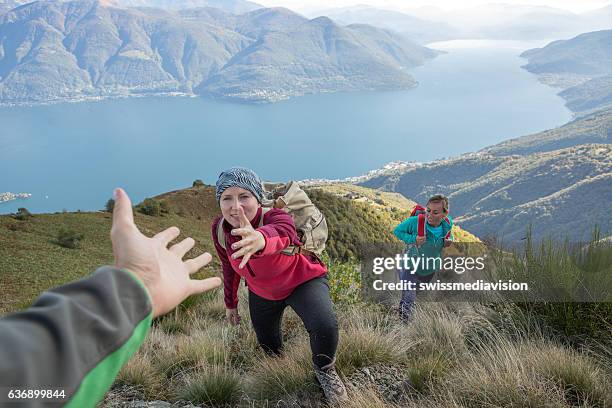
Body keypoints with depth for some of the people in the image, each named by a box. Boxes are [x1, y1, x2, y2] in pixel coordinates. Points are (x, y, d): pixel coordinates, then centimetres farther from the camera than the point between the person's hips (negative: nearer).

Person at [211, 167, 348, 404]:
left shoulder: (275, 217, -37)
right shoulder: (219, 229, -20)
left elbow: (282, 232, -65)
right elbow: (229, 267, 0)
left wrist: (261, 238, -88)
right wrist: (230, 304, 11)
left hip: (303, 280, -5)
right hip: (261, 293, 5)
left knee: (325, 327, -29)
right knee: (268, 345, 20)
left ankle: (325, 371, 4)